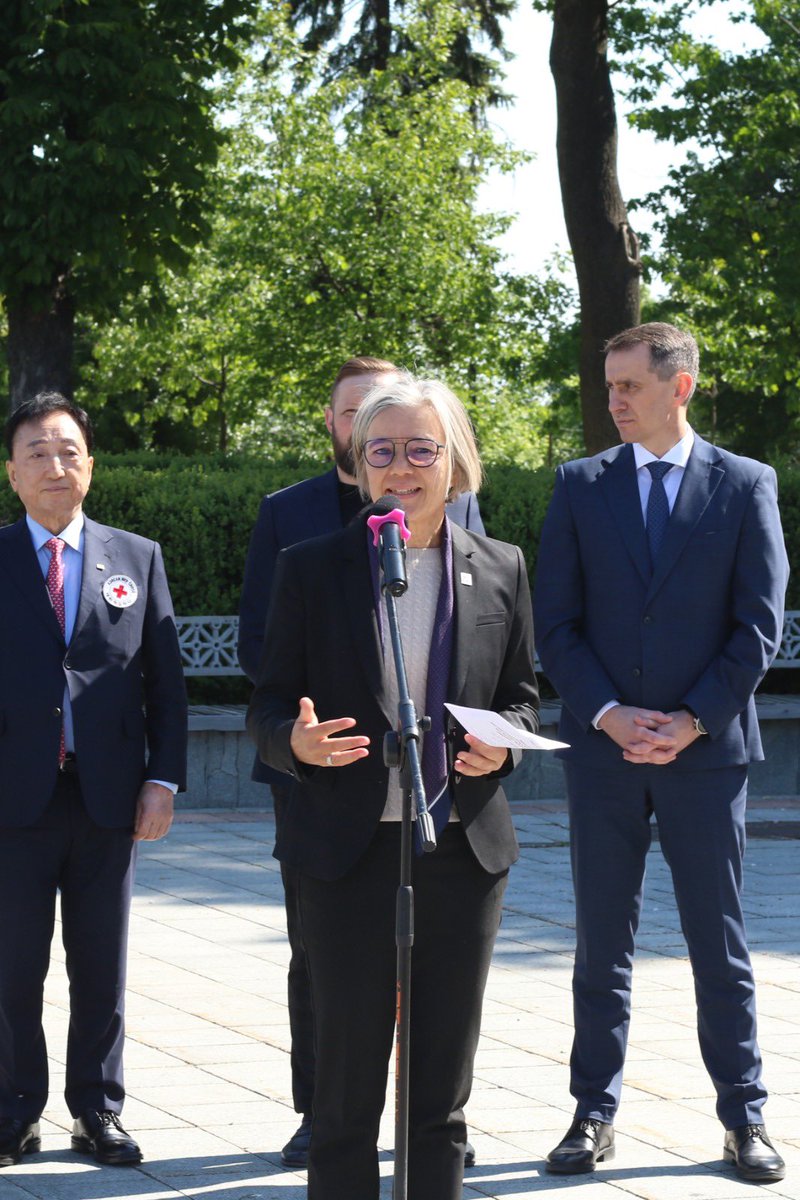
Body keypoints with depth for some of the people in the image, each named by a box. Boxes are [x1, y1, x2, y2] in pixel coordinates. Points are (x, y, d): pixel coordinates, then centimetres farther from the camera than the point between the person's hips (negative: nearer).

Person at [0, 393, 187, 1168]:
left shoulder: (138, 559, 9)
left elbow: (165, 681, 7)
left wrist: (163, 779, -1)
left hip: (109, 797, 1)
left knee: (102, 969, 7)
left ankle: (98, 1111, 16)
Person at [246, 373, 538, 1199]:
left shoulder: (499, 570, 6)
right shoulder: (311, 568, 1)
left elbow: (523, 697, 13)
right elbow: (267, 708, 2)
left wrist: (502, 741, -9)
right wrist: (297, 741, -20)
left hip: (462, 849, 2)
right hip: (349, 854, -2)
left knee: (442, 1093, 10)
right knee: (347, 1087, 3)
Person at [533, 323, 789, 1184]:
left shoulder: (745, 486, 2)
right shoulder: (580, 486, 6)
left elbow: (760, 625, -2)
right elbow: (555, 621, 3)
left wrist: (693, 721, -11)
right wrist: (610, 715, -10)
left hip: (706, 750, -1)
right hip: (602, 750, 2)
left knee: (720, 943, 4)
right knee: (602, 943, 6)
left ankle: (744, 1118, 10)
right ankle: (594, 1113, 12)